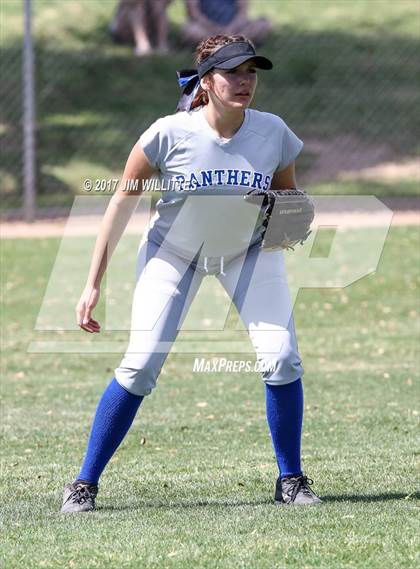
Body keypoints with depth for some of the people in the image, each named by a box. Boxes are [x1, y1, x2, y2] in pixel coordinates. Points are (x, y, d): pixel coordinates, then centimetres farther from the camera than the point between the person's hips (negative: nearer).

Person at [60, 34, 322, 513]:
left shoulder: (273, 134, -19)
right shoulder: (170, 134, -26)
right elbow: (123, 201, -16)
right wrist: (93, 284, -17)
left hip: (249, 250, 2)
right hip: (174, 252, -2)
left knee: (281, 359, -12)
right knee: (139, 367, -10)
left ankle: (290, 479, 6)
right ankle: (85, 483, 2)